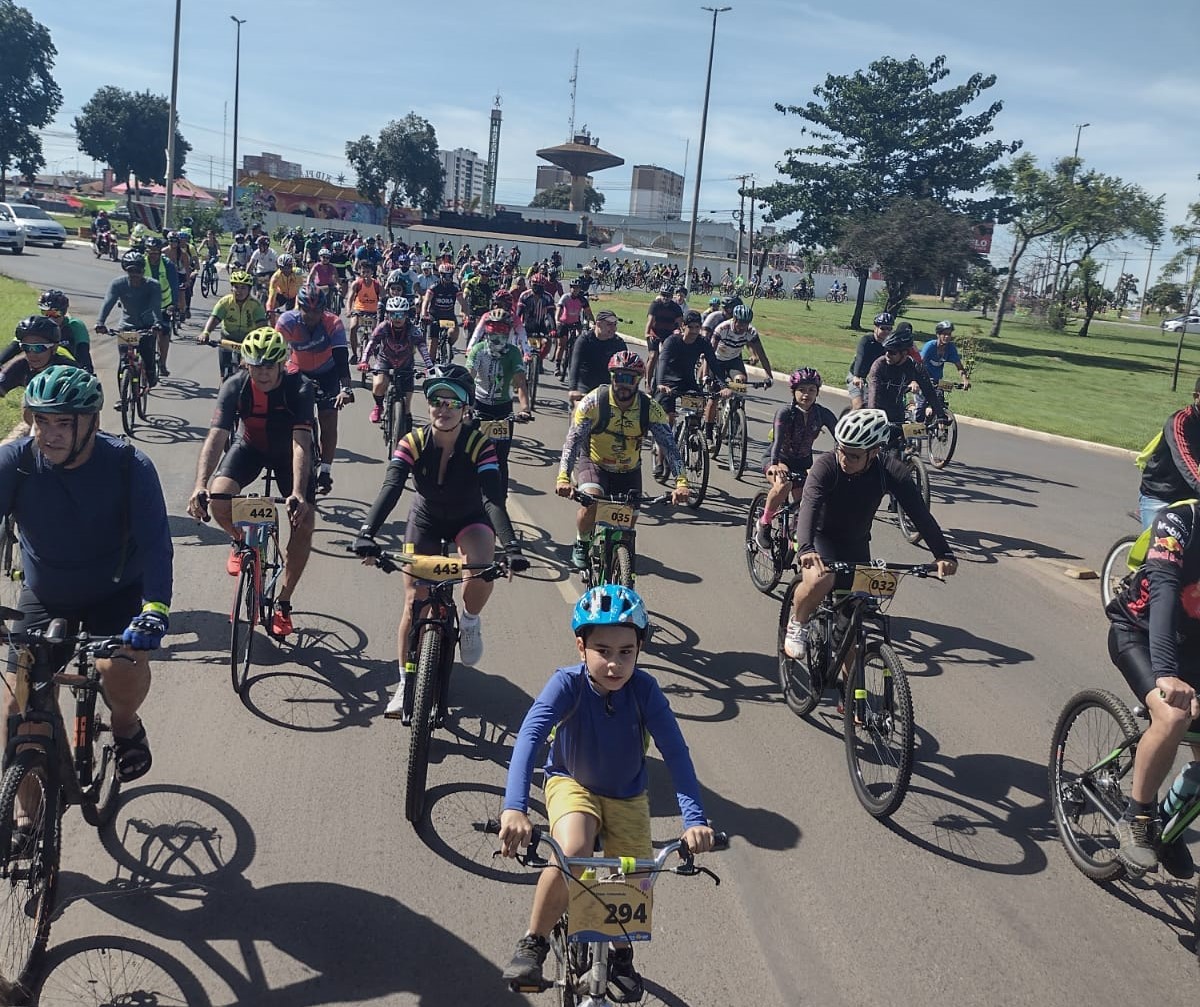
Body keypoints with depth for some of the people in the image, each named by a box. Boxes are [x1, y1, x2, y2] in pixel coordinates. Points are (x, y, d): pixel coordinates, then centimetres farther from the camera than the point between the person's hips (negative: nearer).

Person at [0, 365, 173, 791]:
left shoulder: (129, 465, -22)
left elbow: (155, 543, -29)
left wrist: (155, 609, -44)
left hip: (117, 593, -2)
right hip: (44, 596, 2)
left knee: (122, 666, -29)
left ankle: (124, 722, 8)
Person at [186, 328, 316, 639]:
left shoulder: (300, 388, -31)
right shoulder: (235, 386, -26)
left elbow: (301, 443, -40)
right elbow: (215, 437, -34)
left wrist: (298, 494, -54)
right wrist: (200, 486, -48)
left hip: (288, 450, -1)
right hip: (249, 446, 1)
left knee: (304, 523, -16)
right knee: (218, 500, -27)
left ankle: (282, 603, 1)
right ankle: (241, 542, 10)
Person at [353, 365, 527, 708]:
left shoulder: (480, 446, -26)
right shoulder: (413, 443, -22)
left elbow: (493, 499, -35)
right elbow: (390, 489, -33)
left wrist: (511, 546, -50)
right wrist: (367, 533, -49)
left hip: (470, 520, -1)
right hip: (426, 520, 2)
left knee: (481, 572, -32)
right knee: (414, 601, -6)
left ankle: (469, 622, 1)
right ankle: (406, 682, 10)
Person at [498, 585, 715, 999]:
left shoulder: (644, 689, -25)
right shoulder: (567, 683, -28)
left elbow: (675, 752, -29)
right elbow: (529, 736, -40)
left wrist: (695, 818, -41)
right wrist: (514, 808, -54)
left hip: (627, 797, 2)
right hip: (572, 784, -2)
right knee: (573, 851, -31)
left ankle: (621, 953, 33)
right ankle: (532, 944, -8)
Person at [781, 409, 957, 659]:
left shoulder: (891, 471, -21)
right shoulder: (826, 466, -28)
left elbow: (919, 513, -27)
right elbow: (809, 506, -43)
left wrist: (944, 555, -39)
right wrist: (805, 549, -60)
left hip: (856, 543, 3)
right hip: (818, 537, -3)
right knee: (820, 580, -33)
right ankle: (796, 624, -4)